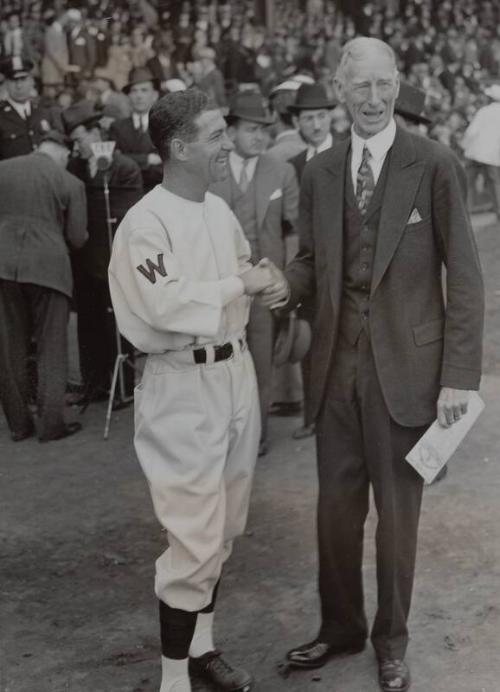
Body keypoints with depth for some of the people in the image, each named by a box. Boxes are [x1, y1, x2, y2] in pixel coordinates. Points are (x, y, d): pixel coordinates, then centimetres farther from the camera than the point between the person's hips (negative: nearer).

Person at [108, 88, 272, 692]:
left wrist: (260, 279, -1)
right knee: (195, 538, -6)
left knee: (222, 527, 18)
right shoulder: (146, 222, -17)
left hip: (234, 371, 8)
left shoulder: (220, 210, 9)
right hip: (184, 386, -8)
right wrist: (239, 284, -16)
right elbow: (164, 306, -27)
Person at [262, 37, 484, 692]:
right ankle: (339, 626, 34)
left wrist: (459, 375, -11)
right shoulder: (319, 172, 6)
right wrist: (288, 283, -11)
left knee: (397, 510, 10)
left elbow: (463, 277, -7)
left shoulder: (436, 165, -7)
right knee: (336, 506, 13)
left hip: (405, 366, -3)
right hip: (337, 362, 4)